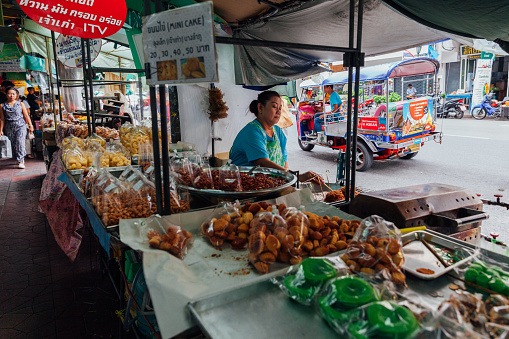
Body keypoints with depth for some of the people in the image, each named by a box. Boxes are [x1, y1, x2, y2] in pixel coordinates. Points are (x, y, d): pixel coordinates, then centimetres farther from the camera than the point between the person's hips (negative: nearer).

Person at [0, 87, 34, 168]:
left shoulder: (20, 104, 4)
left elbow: (26, 116, 6)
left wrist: (30, 126, 4)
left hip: (21, 126, -2)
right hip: (10, 127, 2)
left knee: (20, 142, -15)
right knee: (14, 144, 6)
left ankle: (21, 161, -15)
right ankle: (18, 158, 20)